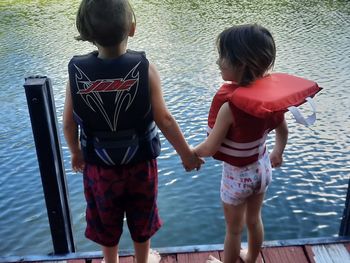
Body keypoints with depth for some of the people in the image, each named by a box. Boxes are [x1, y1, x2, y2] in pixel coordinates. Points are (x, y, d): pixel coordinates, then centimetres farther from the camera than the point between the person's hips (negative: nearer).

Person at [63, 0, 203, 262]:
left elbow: (69, 123, -8)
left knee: (105, 221, 26)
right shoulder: (144, 68, -21)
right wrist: (186, 153, -2)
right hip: (140, 163, 0)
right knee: (141, 220, 25)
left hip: (98, 165, 1)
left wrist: (75, 152, 12)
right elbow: (164, 119, -16)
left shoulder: (77, 70, -17)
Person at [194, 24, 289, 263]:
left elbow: (210, 148, -25)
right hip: (263, 168, 6)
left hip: (237, 174, -6)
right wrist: (277, 154, 22)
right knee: (254, 220, 29)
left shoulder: (231, 103, -32)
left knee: (234, 229, 18)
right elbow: (283, 131, 4)